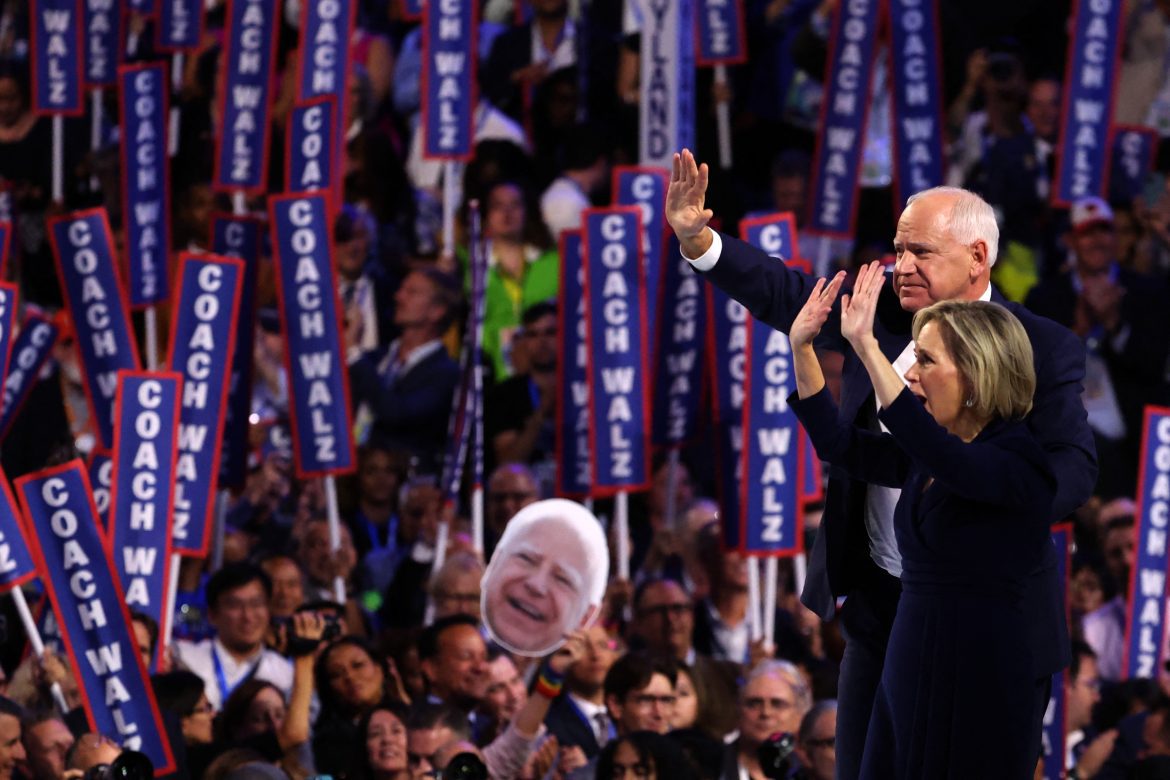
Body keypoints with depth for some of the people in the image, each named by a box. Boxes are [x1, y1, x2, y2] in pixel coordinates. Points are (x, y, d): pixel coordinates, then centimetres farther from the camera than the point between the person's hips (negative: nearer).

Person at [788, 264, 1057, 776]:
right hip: (910, 670, 8)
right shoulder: (927, 454, 11)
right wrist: (801, 348, 8)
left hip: (981, 680, -8)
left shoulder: (1022, 458, -14)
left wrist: (866, 348, -37)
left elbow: (942, 458, -33)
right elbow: (837, 444, 20)